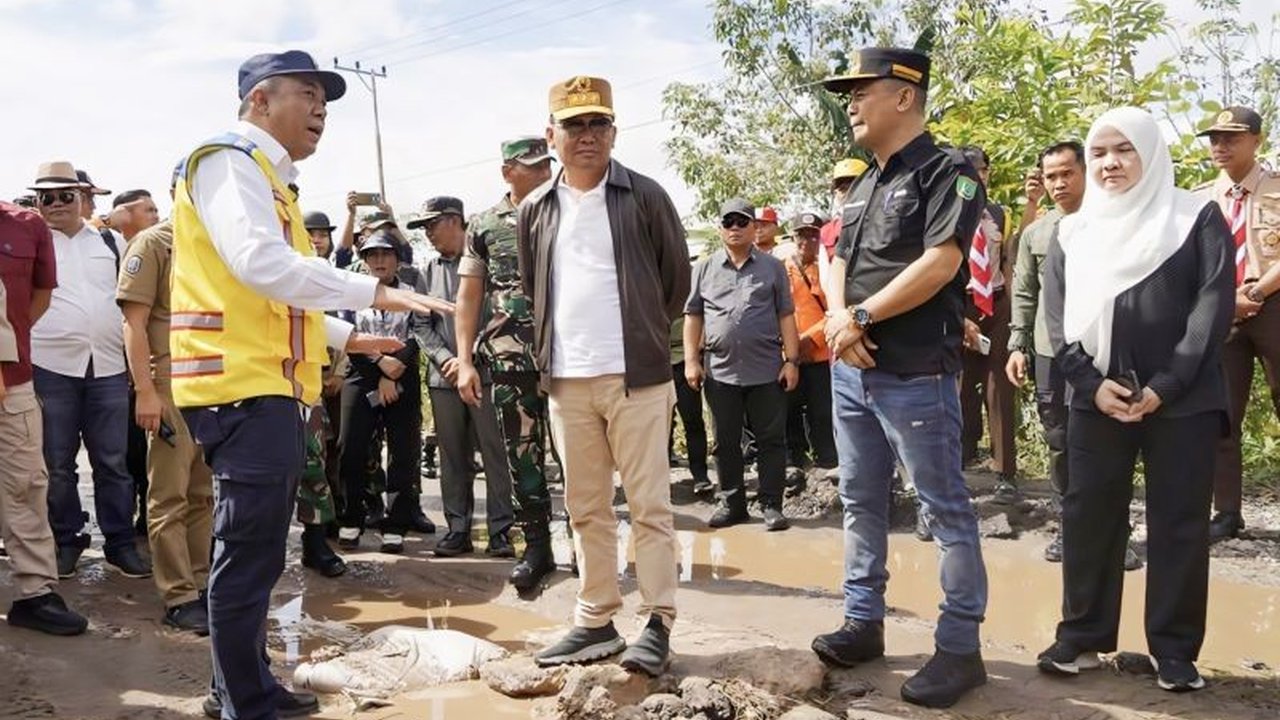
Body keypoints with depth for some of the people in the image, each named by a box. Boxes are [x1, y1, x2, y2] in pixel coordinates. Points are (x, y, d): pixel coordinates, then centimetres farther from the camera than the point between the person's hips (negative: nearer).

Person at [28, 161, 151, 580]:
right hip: (50, 367, -2)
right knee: (57, 465, 6)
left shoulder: (108, 241, 13)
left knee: (113, 463, 4)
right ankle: (66, 541, 19)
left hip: (108, 366, 2)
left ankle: (120, 543, 11)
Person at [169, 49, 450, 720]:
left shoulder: (266, 176, 23)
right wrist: (375, 292, -26)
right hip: (243, 388, -10)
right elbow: (258, 262, -25)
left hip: (267, 388, 11)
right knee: (249, 554, -6)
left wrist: (345, 337, 26)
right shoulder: (229, 159, -8)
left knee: (255, 551, 16)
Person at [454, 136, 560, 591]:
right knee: (522, 456, 5)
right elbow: (468, 297, 8)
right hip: (509, 361, 0)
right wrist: (465, 362, 0)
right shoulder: (483, 227, 7)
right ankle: (536, 546, 16)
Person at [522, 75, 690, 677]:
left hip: (635, 375, -4)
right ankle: (596, 621, 21)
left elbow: (677, 276, 5)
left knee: (649, 504, 1)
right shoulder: (535, 210, 9)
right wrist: (549, 353, 15)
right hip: (565, 381, 4)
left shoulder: (644, 197, -2)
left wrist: (645, 336, 9)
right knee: (585, 508, 11)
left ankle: (658, 624, 10)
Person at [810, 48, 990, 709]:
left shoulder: (947, 173, -8)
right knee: (861, 502, 14)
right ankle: (863, 621, 27)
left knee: (945, 511, 1)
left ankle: (959, 648, 10)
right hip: (850, 371, 8)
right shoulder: (863, 185, 16)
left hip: (916, 376, -8)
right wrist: (838, 318, -6)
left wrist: (860, 317, -13)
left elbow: (939, 265, -19)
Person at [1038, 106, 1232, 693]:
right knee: (1087, 515, 4)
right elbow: (1056, 315, 5)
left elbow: (1214, 304, -5)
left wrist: (1165, 386, -14)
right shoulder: (1073, 232, 11)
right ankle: (1082, 636, 16)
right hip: (1097, 399, 3)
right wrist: (1090, 381, -9)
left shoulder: (1198, 217, 3)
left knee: (1178, 522, 3)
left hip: (1180, 399, -2)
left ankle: (1175, 649, 14)